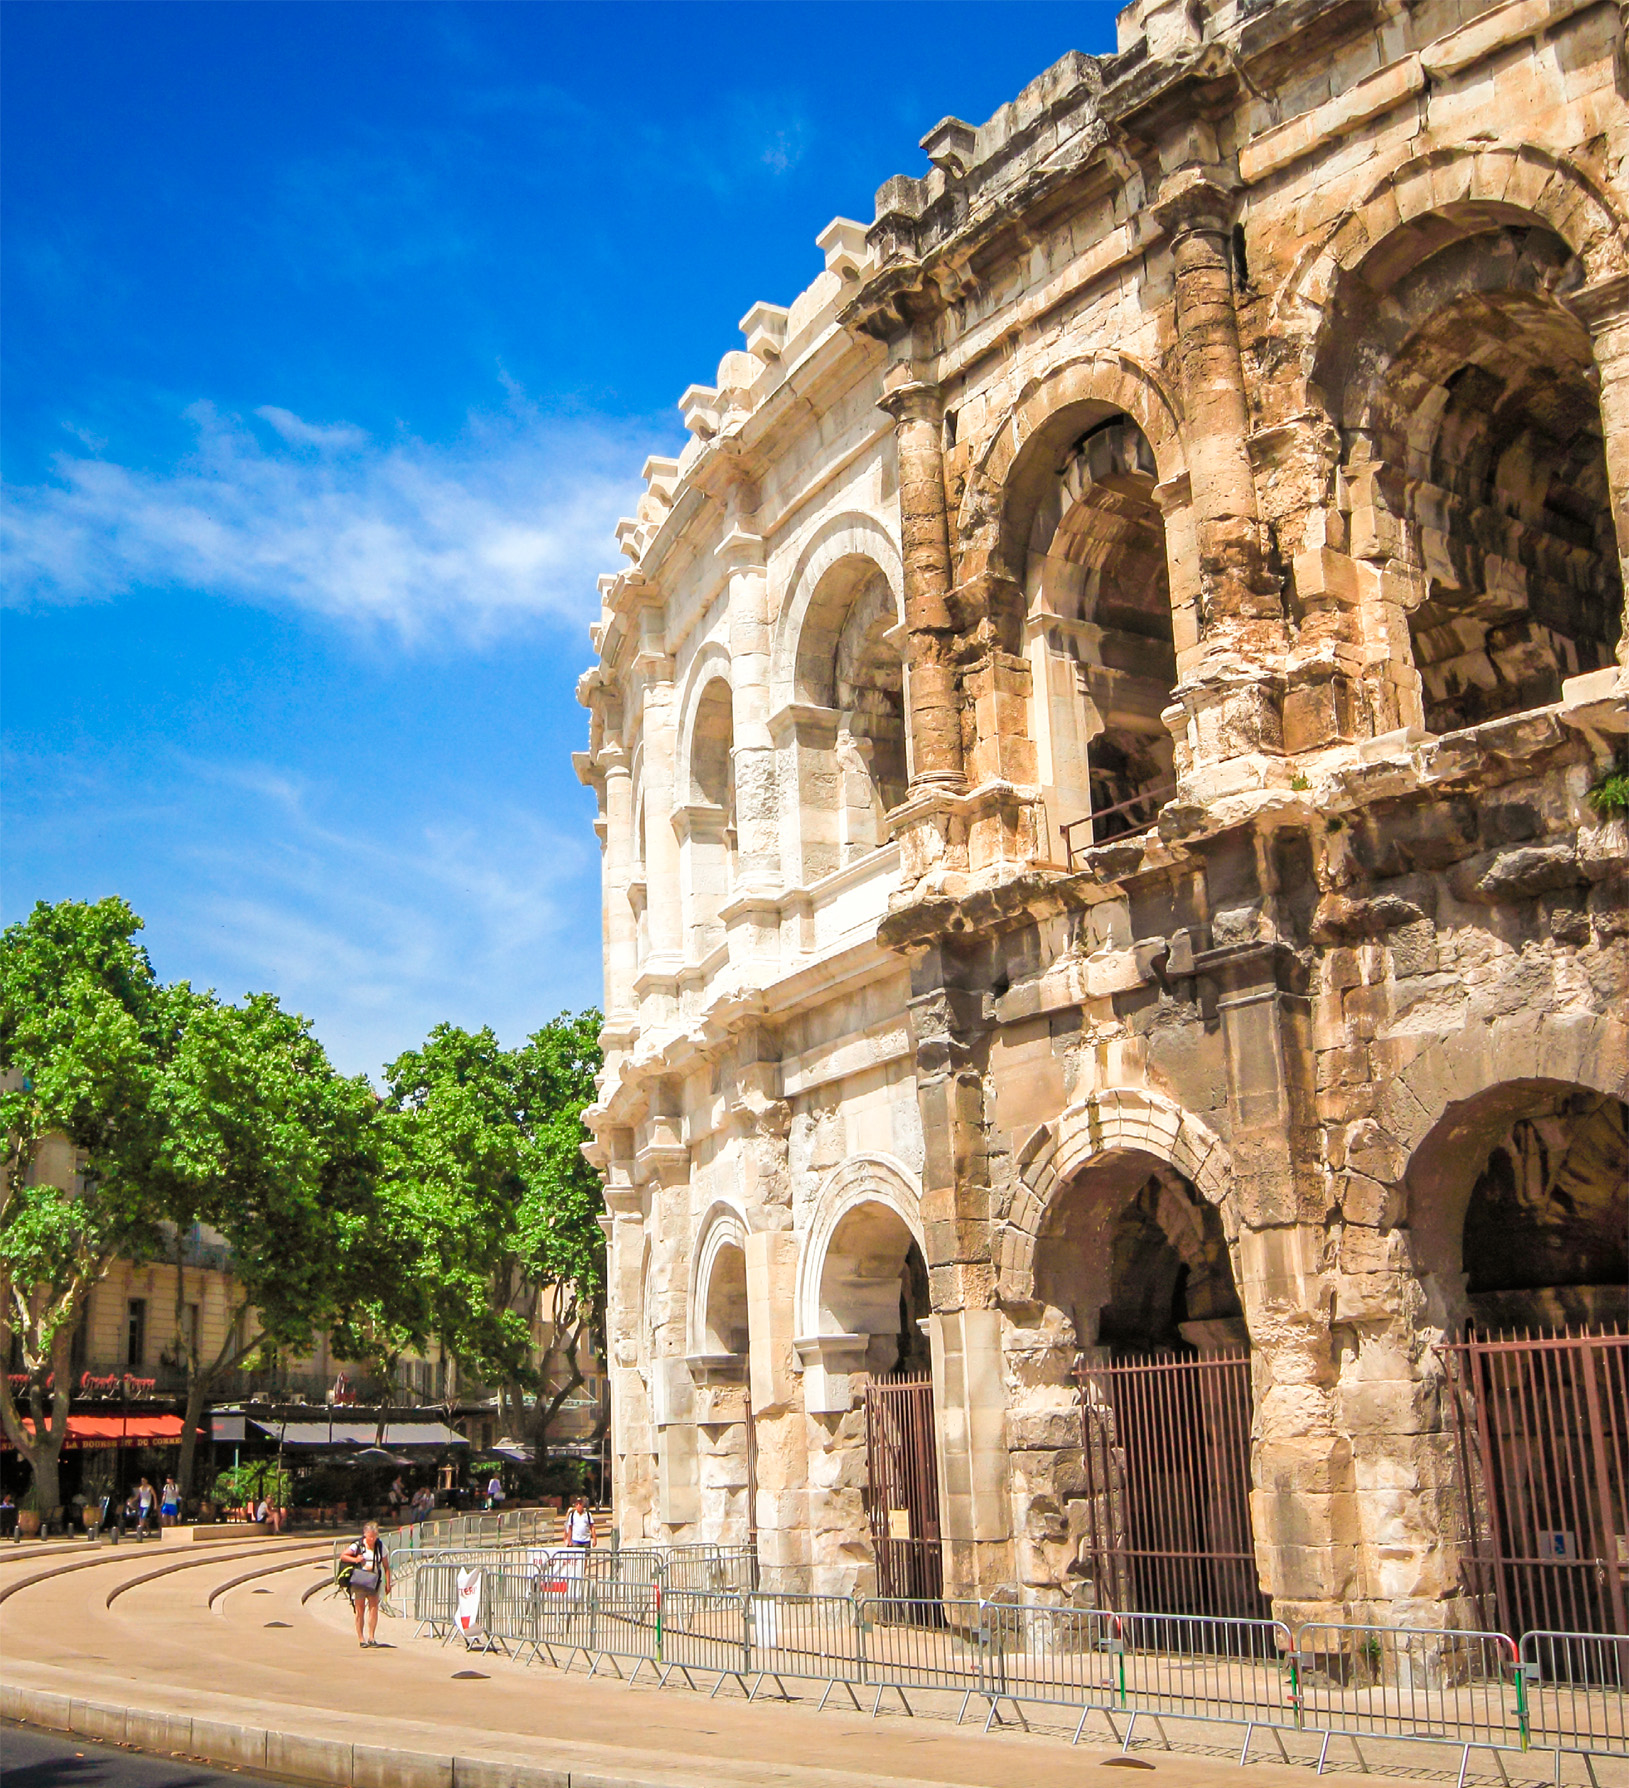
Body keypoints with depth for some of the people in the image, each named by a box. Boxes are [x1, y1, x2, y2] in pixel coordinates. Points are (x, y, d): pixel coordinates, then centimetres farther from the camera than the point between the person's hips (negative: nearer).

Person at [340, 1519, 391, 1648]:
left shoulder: (380, 1546, 6)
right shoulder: (358, 1545, -1)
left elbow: (386, 1566, 9)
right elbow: (342, 1556, 4)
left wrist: (388, 1583, 3)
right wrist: (355, 1559, -12)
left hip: (373, 1582, 1)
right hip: (358, 1581, -1)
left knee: (374, 1607, -14)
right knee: (360, 1610, 0)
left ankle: (371, 1637, -10)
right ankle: (361, 1638, 9)